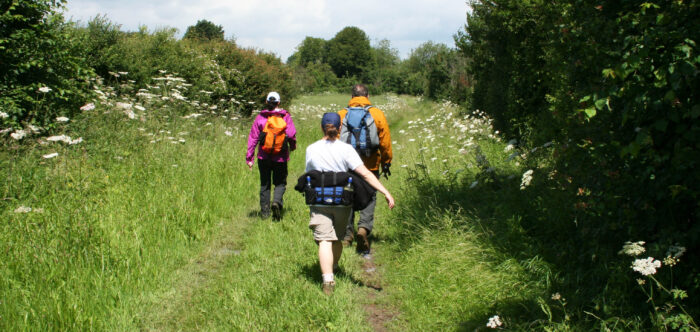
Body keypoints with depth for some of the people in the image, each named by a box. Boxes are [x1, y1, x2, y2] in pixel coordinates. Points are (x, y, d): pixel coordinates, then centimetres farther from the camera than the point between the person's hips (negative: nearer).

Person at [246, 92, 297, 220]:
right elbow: (292, 135, -8)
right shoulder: (285, 117, -3)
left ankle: (265, 211, 14)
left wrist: (249, 158, 1)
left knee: (265, 184, 13)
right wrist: (292, 147, 14)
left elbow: (253, 138, -2)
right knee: (280, 183, 11)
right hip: (280, 158, -1)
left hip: (264, 157, 1)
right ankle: (276, 201, -17)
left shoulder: (260, 117, -1)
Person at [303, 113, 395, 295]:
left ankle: (327, 279, -23)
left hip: (319, 202, -1)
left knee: (325, 240, -7)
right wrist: (386, 192, -19)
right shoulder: (346, 149, -9)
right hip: (342, 203, 1)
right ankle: (333, 270, 39)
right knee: (337, 238, 20)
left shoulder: (311, 150, -2)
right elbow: (365, 173, -17)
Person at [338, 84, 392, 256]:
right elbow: (385, 142, 0)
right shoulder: (377, 114, -1)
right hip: (370, 165, -1)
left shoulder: (342, 115, 0)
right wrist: (386, 163, 11)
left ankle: (347, 236, 20)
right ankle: (364, 227, -17)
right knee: (369, 198, 6)